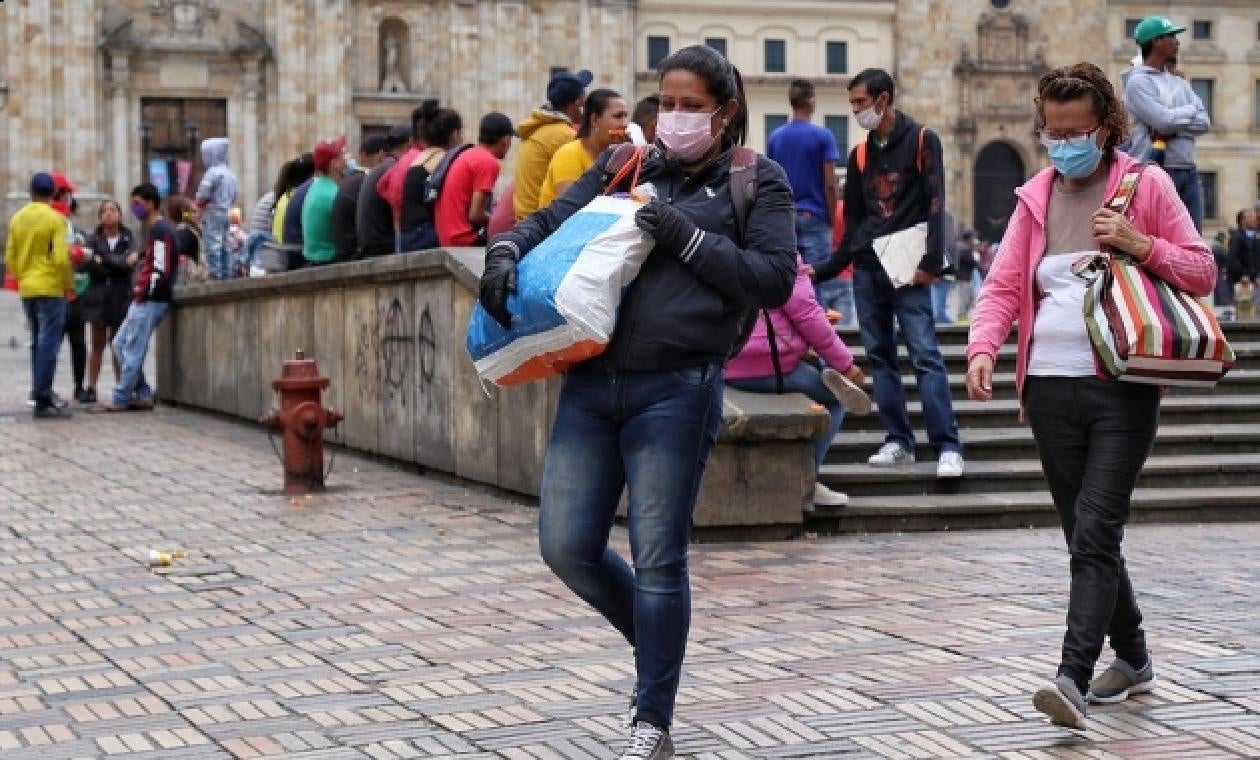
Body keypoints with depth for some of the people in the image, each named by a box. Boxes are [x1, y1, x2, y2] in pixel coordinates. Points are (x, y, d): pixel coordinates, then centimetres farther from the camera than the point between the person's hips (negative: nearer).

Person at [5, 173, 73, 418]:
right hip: (50, 288, -6)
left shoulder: (17, 219, 7)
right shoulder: (55, 219, -11)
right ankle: (43, 402, -11)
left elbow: (9, 258, 9)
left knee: (38, 344, 16)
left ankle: (42, 395, 21)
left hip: (26, 290, 6)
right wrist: (69, 285, -3)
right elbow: (61, 258, -16)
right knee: (48, 345, -6)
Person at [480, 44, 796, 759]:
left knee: (657, 559, 0)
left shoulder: (757, 182, 4)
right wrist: (506, 252, -6)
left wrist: (688, 237, -13)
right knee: (567, 547, 4)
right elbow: (550, 219, 15)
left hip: (676, 391, -5)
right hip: (591, 383, 5)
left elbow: (775, 280, -6)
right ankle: (659, 637, 32)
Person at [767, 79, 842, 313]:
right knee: (819, 280, -4)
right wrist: (832, 220, 1)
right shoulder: (822, 136, -6)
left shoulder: (775, 138, 6)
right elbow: (830, 184, -7)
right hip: (814, 217, -4)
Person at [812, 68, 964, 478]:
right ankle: (898, 441, 10)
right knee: (880, 356, 5)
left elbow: (935, 202, -7)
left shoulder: (921, 141, 0)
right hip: (867, 269, 6)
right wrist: (823, 271, 14)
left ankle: (948, 447, -13)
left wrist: (932, 261, -16)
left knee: (924, 355, -11)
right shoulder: (860, 154, 16)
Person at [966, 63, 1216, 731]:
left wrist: (1141, 245, -14)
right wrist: (983, 349, -12)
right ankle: (1132, 656, 28)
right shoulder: (1036, 198, 13)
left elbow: (1202, 272, 3)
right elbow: (1003, 284, 6)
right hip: (1050, 387, 5)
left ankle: (1073, 677, -20)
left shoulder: (1146, 186, 2)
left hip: (1122, 387, -4)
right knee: (1083, 535, 11)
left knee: (1096, 534, -14)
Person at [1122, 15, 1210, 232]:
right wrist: (1190, 110, 2)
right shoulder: (1138, 81, -4)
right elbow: (1164, 120, -16)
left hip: (1188, 172, 7)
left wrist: (1173, 130, -8)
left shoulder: (1178, 81, 18)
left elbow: (1204, 122, 8)